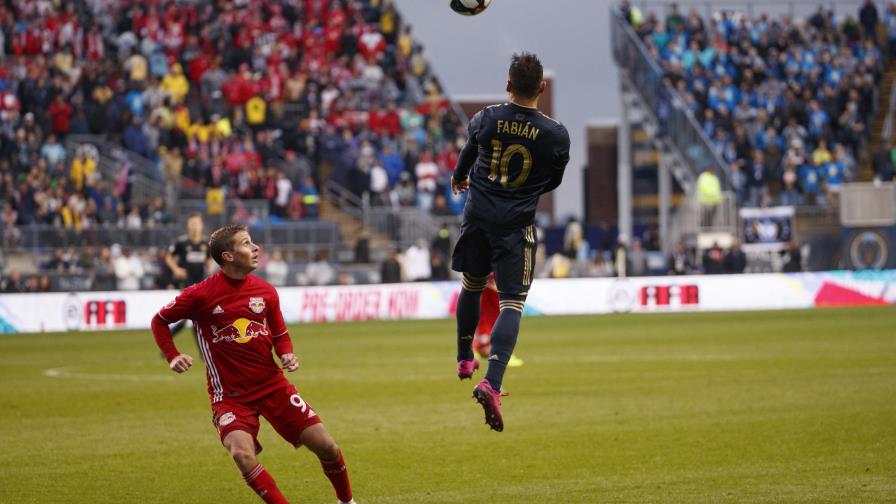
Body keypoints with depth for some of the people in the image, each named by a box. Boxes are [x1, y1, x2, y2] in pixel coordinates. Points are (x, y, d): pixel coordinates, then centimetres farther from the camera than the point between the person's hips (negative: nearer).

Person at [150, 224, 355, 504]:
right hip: (230, 394, -3)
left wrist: (286, 355, -5)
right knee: (242, 454, -29)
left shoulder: (265, 291, 2)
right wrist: (173, 357, -8)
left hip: (272, 384, 3)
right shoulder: (201, 295, -10)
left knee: (326, 446, 1)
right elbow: (159, 321, 5)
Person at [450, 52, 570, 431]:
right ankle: (491, 382, -21)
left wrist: (459, 178, 38)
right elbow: (552, 182, 5)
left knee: (471, 286, 24)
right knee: (511, 303, -3)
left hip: (477, 215, 3)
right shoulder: (555, 135, -12)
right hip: (516, 225, -2)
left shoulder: (486, 119, -8)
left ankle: (464, 360, 39)